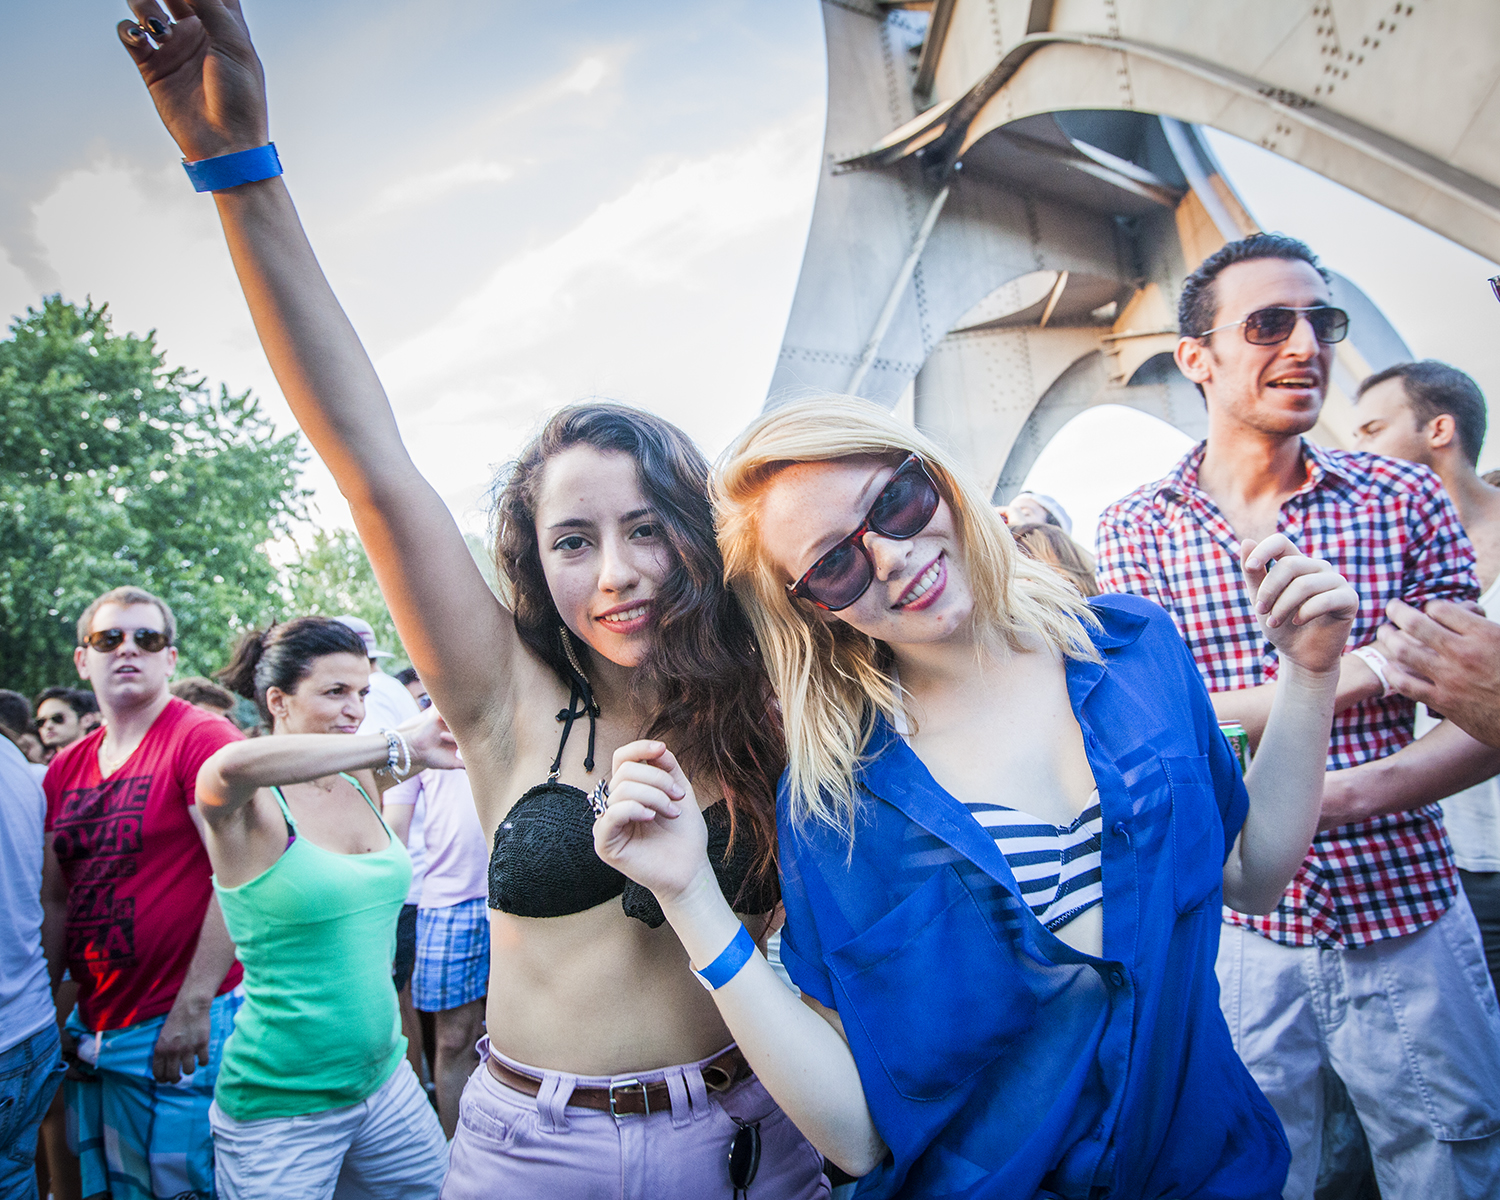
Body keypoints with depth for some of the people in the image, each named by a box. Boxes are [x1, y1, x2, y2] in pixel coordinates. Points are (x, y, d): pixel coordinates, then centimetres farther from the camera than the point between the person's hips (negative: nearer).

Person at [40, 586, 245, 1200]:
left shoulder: (202, 739, -13)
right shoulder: (64, 769, 9)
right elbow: (55, 901, 15)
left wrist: (193, 1006, -18)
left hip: (181, 1032, -7)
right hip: (93, 1030, 7)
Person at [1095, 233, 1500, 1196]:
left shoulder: (1406, 499, -1)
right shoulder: (1136, 528, -4)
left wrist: (1368, 789, -22)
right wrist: (1372, 666, -16)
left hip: (1408, 919, 1)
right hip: (1234, 929, -1)